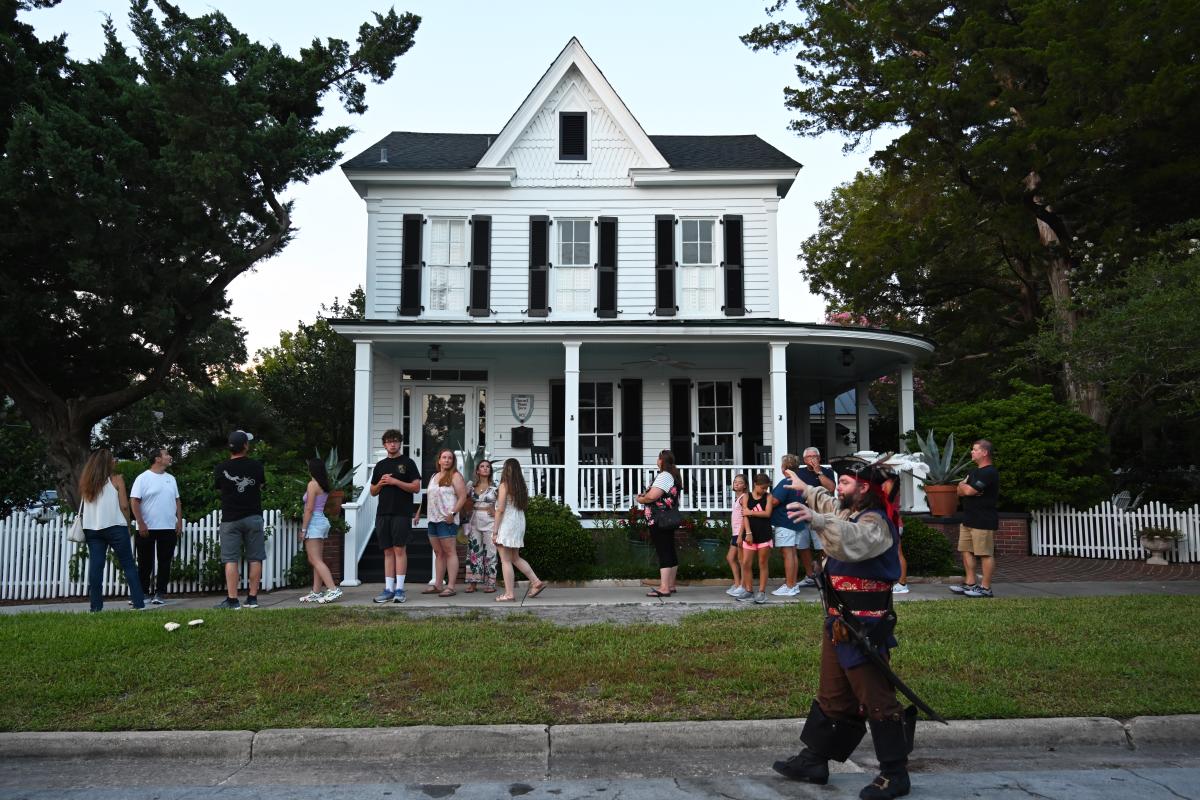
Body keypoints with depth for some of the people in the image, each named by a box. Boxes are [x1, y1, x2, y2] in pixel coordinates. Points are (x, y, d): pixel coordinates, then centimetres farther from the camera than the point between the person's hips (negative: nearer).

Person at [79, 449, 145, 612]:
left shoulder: (86, 482, 10)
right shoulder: (116, 479, -2)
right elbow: (124, 505, -5)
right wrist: (128, 524, 7)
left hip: (91, 529, 4)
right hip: (115, 527, -4)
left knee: (96, 566, 3)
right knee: (128, 565, 1)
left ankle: (96, 606, 2)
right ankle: (139, 603, -1)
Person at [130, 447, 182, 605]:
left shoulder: (171, 478, 13)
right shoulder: (143, 478, -4)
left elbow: (177, 501, 16)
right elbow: (134, 501, -9)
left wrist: (180, 521, 8)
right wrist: (141, 523, -16)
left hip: (169, 528, 4)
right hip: (147, 528, -4)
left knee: (165, 563, 4)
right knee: (145, 563, 3)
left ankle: (160, 593, 11)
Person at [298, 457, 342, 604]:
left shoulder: (312, 484, -12)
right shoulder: (324, 486, 11)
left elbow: (309, 509, -15)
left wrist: (303, 529, -13)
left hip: (314, 522, -9)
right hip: (323, 521, 9)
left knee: (315, 560, -10)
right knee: (317, 560, 12)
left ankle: (333, 589, -20)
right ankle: (316, 592, 14)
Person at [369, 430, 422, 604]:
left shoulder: (407, 462, 3)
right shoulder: (380, 465, 17)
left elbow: (416, 487, -5)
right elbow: (373, 492, 20)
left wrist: (395, 481, -12)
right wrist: (381, 483, -1)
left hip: (402, 513, -5)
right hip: (383, 513, 5)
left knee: (400, 549, -6)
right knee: (388, 551, 6)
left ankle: (400, 589, -3)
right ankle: (389, 589, 9)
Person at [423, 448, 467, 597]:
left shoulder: (455, 476, -4)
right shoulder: (434, 477, 19)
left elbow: (462, 497, -10)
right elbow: (429, 497, 25)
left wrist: (453, 513, -17)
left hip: (446, 520, -8)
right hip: (433, 519, 8)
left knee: (450, 552, -6)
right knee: (438, 553, 11)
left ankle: (450, 587, -7)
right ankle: (436, 585, 16)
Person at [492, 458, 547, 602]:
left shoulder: (504, 485, -10)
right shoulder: (522, 486, 9)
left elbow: (500, 510, -13)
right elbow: (524, 506, 11)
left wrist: (495, 531, -10)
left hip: (507, 524, -7)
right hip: (520, 523, 7)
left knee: (506, 560, 0)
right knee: (515, 558, 19)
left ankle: (509, 594, 1)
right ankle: (536, 582, 14)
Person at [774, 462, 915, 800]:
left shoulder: (875, 523, -17)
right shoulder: (850, 513, 13)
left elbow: (851, 541, -40)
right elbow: (832, 505, 37)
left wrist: (817, 519, -55)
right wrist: (806, 489, 50)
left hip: (863, 626, -10)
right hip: (839, 622, 10)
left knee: (876, 698, -3)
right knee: (832, 695, 16)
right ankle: (814, 760, 26)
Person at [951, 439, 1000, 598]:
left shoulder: (990, 472, -14)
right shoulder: (974, 471, 18)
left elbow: (968, 491, -20)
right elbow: (960, 491, 13)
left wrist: (963, 486, 1)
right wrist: (966, 488, -8)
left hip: (984, 521, -10)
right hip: (969, 519, 10)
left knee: (986, 554, -4)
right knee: (966, 551, 12)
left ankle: (985, 588, 1)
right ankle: (970, 583, 19)